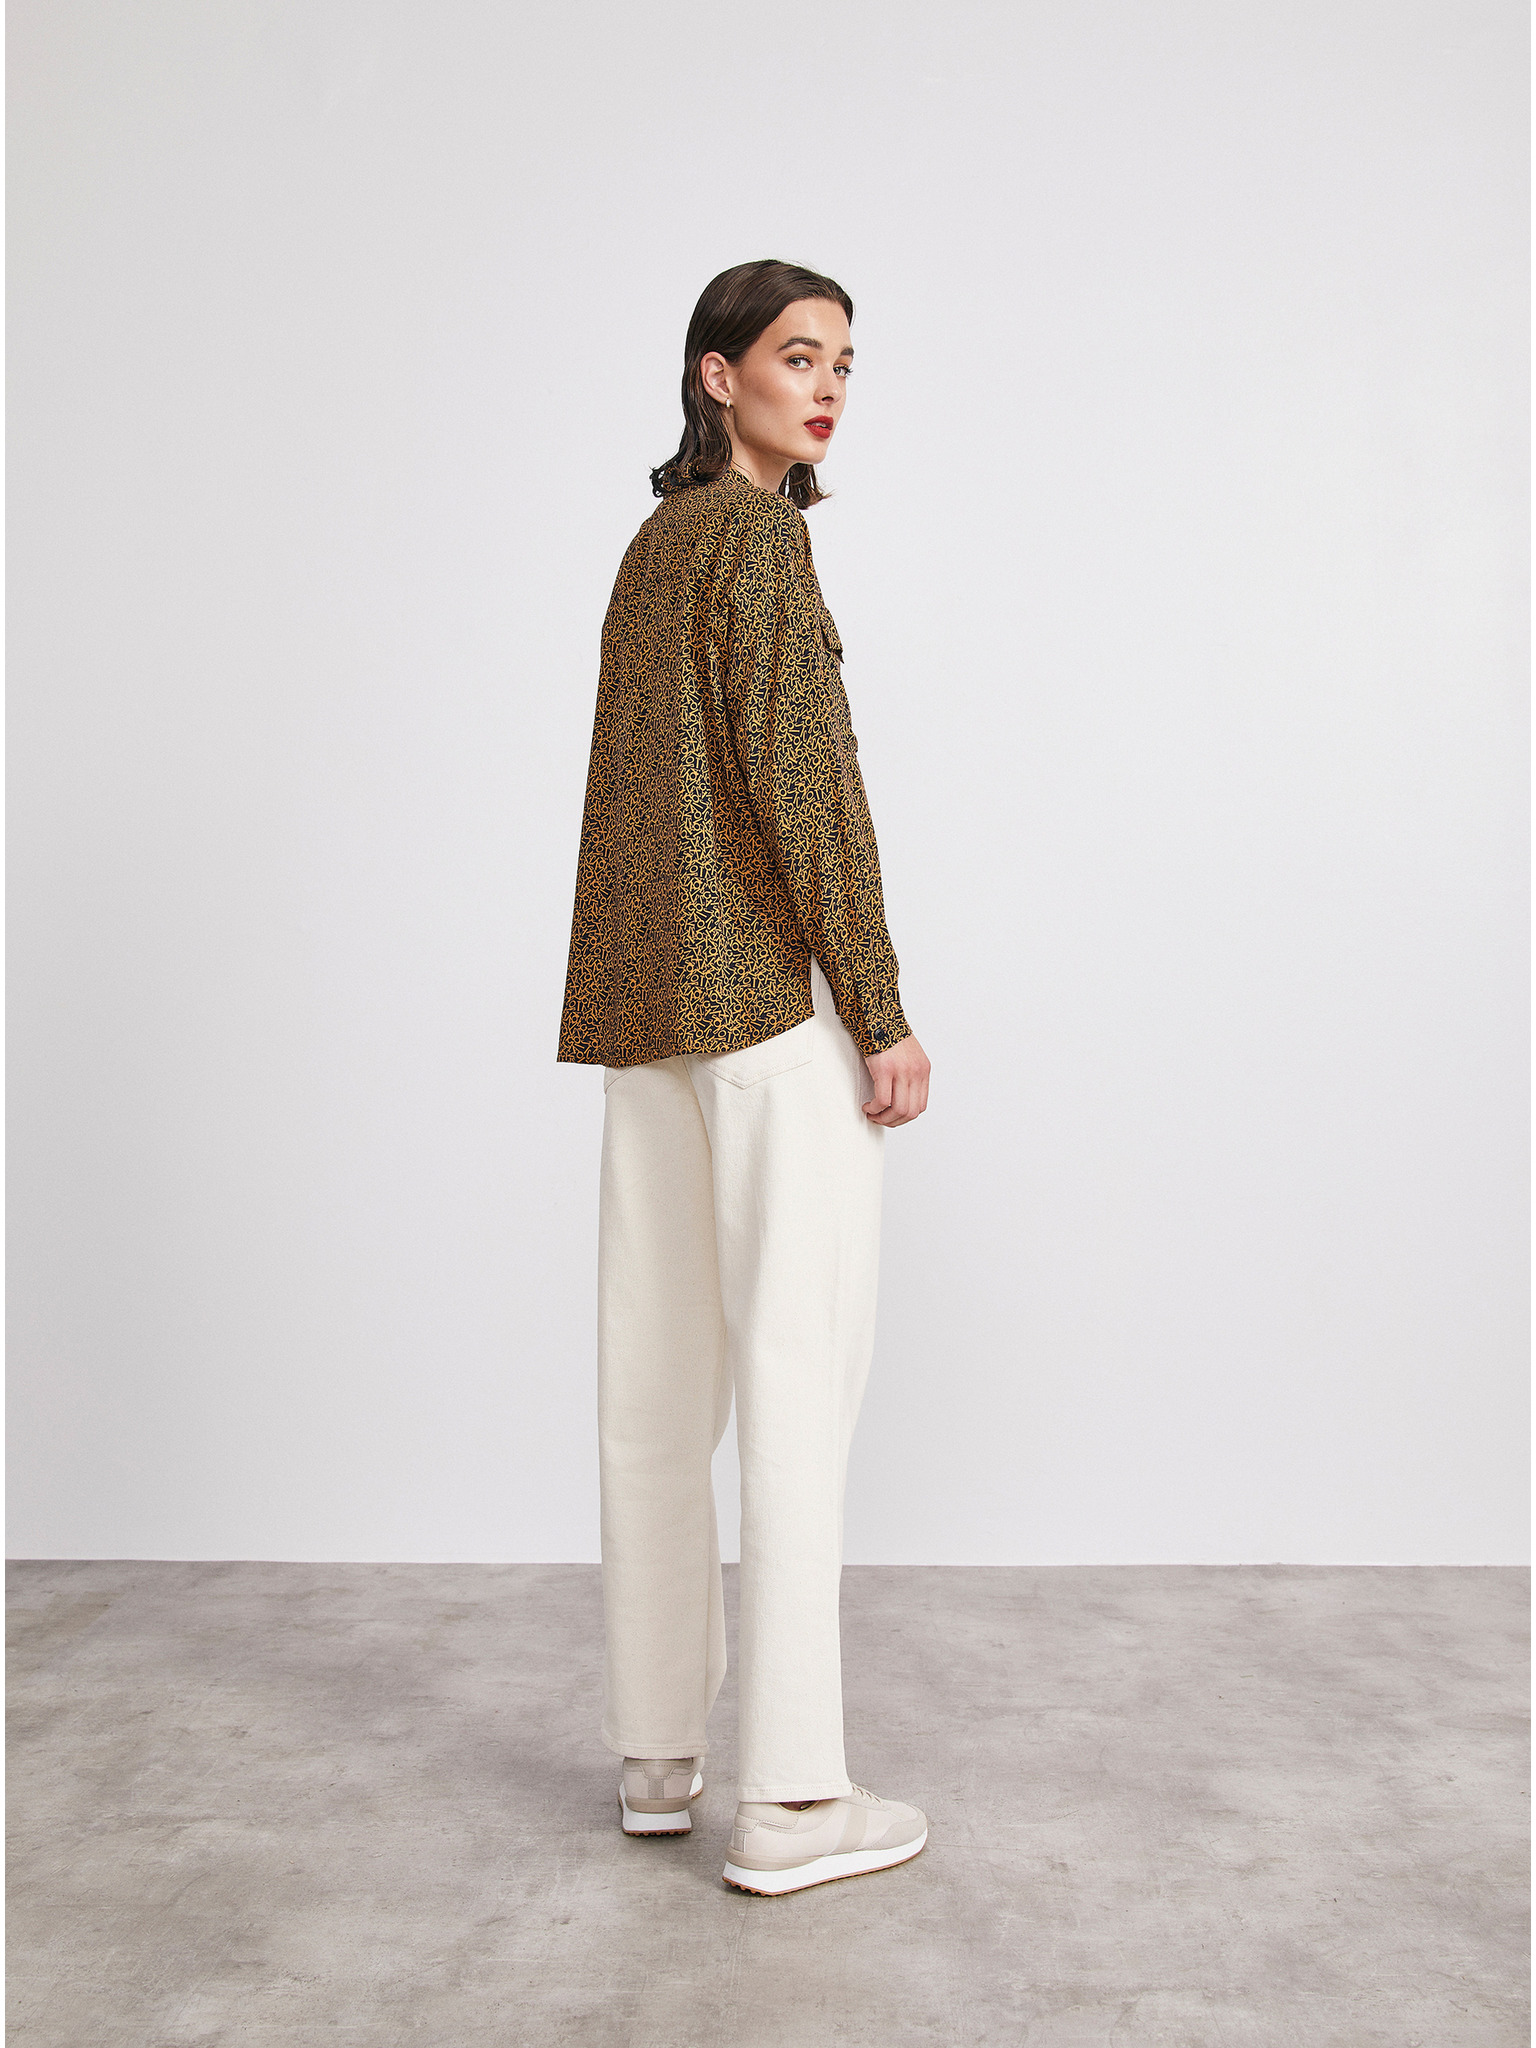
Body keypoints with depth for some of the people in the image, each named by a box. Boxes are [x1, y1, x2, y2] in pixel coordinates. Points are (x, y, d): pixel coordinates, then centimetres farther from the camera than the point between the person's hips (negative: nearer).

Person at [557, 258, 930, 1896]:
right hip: (772, 996, -9)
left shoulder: (652, 545, 20)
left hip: (647, 1003, 9)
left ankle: (657, 1751, 20)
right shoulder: (760, 530, -7)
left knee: (659, 1376, 9)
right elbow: (801, 771, -15)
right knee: (796, 1374, -5)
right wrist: (882, 1012, -13)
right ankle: (787, 1799, 1)